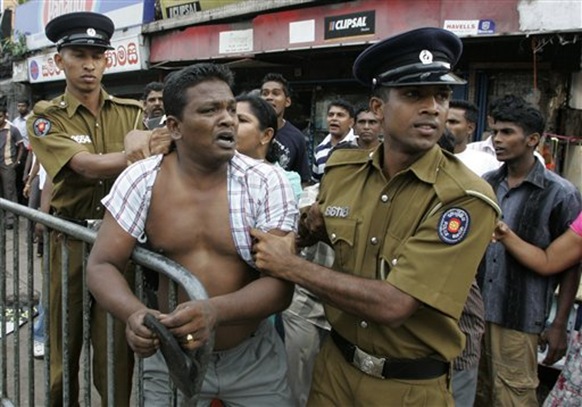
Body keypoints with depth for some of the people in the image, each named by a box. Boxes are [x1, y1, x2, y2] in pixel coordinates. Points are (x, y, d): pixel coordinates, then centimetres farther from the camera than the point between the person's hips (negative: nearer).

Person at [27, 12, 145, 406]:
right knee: (65, 345, 13)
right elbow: (90, 166, -19)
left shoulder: (132, 112, 6)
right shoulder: (46, 118, -2)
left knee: (117, 348, 6)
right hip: (69, 241, -1)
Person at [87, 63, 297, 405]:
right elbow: (102, 265, -7)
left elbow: (281, 284, -16)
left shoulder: (268, 183, -13)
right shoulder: (141, 180, -9)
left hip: (254, 359, 0)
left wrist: (215, 310, -35)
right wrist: (135, 314, -29)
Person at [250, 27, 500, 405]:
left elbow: (392, 305, -28)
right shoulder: (341, 168, -5)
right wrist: (311, 228, -6)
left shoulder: (467, 199, -22)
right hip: (335, 362, 4)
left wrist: (292, 266, -21)